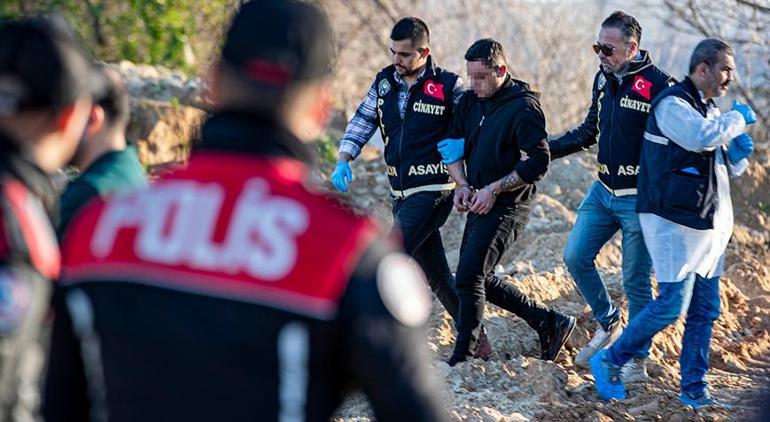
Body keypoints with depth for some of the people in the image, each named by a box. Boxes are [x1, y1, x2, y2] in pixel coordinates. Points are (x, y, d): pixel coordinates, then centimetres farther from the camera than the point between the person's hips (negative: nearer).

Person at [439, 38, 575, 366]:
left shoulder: (523, 107, -15)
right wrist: (463, 185, -2)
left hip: (507, 205, -9)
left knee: (469, 278, -13)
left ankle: (462, 360, -7)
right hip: (480, 203, 9)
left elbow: (538, 163, -18)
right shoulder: (470, 102, 7)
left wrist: (494, 188, -19)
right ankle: (549, 323, 23)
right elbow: (453, 146, 15)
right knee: (479, 280, 13)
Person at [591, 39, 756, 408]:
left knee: (704, 310, 7)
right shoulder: (673, 104, -12)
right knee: (672, 303, -12)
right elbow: (701, 137, -31)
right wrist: (737, 119, -15)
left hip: (707, 225, 9)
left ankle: (694, 388, 13)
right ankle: (608, 363, 2)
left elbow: (729, 168, 27)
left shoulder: (709, 110, 18)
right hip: (675, 223, -9)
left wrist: (738, 152, 4)